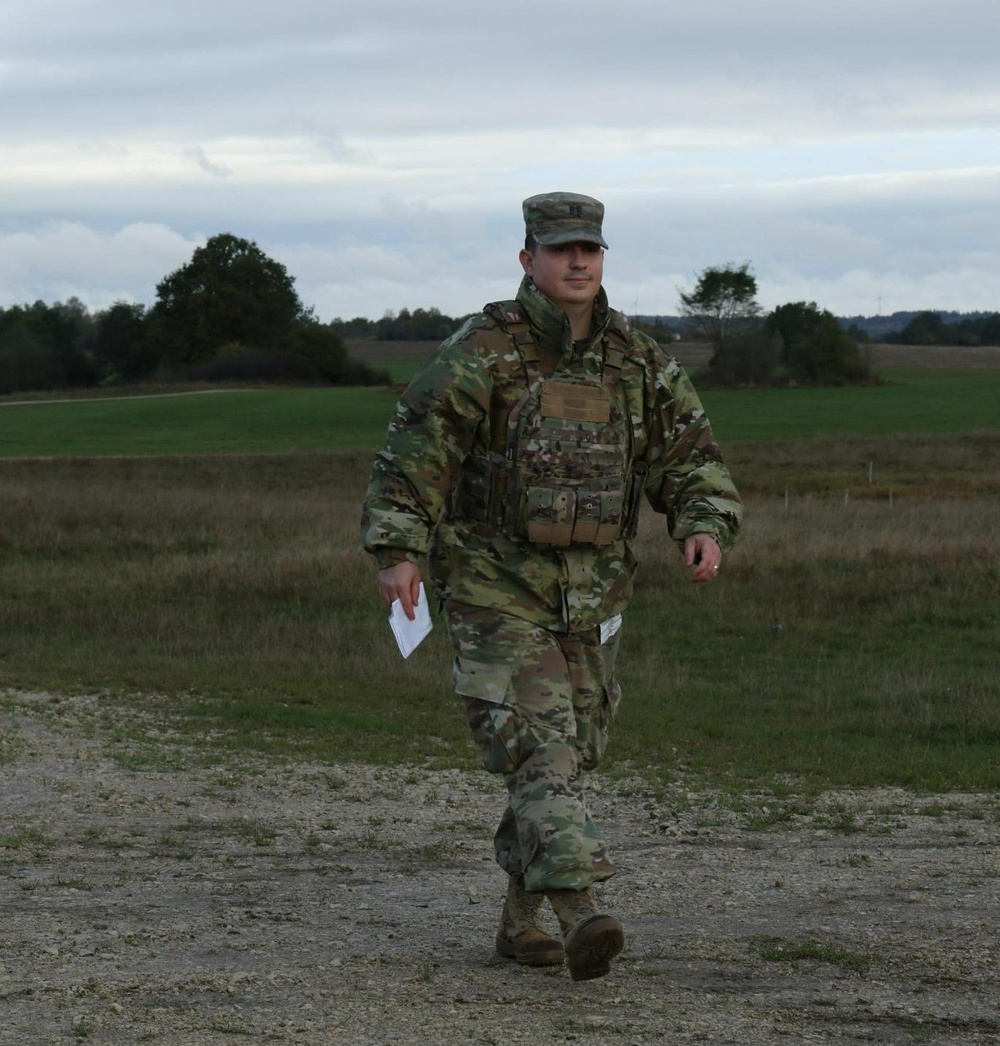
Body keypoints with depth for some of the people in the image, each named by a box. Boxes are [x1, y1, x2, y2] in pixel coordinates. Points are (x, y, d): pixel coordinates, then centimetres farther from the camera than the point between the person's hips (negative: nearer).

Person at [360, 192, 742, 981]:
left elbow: (689, 455, 8)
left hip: (590, 594, 5)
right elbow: (416, 448, -11)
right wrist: (400, 551, -21)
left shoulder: (636, 361, 5)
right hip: (496, 590, -5)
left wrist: (706, 529, -11)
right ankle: (580, 911, -29)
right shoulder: (483, 353, -9)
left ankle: (522, 917, 23)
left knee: (568, 756, 9)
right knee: (538, 749, -17)